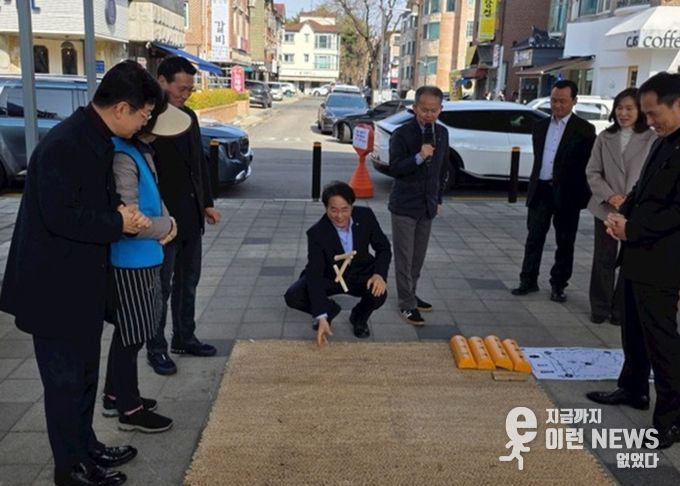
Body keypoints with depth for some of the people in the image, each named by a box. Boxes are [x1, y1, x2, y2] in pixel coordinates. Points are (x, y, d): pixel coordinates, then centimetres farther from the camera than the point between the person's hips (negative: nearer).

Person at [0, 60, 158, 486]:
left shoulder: (98, 140, 6)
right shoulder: (63, 145, -23)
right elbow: (60, 216, -28)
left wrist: (120, 211, -4)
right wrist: (118, 223, -17)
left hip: (83, 281, 9)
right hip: (56, 287, -9)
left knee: (84, 374, 21)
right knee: (65, 379, 6)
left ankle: (86, 447, 38)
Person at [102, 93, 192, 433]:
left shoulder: (140, 149, 7)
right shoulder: (123, 158, -24)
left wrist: (168, 219, 1)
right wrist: (166, 225, -10)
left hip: (140, 258, 10)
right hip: (130, 261, -10)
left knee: (128, 332, 20)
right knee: (132, 336, 4)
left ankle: (115, 396, 35)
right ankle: (130, 410, 19)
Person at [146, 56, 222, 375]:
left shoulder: (189, 116, 10)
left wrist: (207, 203, 14)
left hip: (191, 216, 8)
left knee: (188, 281, 17)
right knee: (161, 286, 4)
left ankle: (184, 337, 31)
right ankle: (156, 349, 17)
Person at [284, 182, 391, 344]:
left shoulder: (366, 216, -20)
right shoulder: (316, 233, -27)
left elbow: (383, 248, -6)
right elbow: (315, 274, -30)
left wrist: (379, 274, -27)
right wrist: (321, 318, -39)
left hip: (360, 274, 1)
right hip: (329, 277, -1)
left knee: (378, 293, -30)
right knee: (292, 297, -21)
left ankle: (359, 317, 7)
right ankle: (330, 310, 11)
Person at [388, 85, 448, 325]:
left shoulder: (442, 133, 6)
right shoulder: (402, 134, -11)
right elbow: (395, 168, -16)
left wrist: (438, 198, 15)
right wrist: (419, 157, -29)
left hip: (428, 205, 5)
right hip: (405, 205, -5)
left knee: (418, 256, 14)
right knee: (404, 257, -1)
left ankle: (410, 295, 29)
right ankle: (407, 304, 7)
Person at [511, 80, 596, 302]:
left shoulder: (584, 130, -4)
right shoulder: (540, 126, 11)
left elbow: (589, 165, -6)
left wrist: (585, 195, -11)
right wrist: (534, 185, 12)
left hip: (567, 193, -4)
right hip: (540, 189, 4)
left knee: (565, 242, 7)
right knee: (534, 238, 8)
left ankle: (558, 285, 17)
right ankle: (528, 281, 17)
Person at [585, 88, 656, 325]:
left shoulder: (652, 139, -4)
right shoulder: (604, 137, 5)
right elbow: (592, 172, 2)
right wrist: (610, 196, -12)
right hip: (606, 208, 2)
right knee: (603, 260, 8)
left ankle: (620, 308, 21)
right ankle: (600, 308, 22)